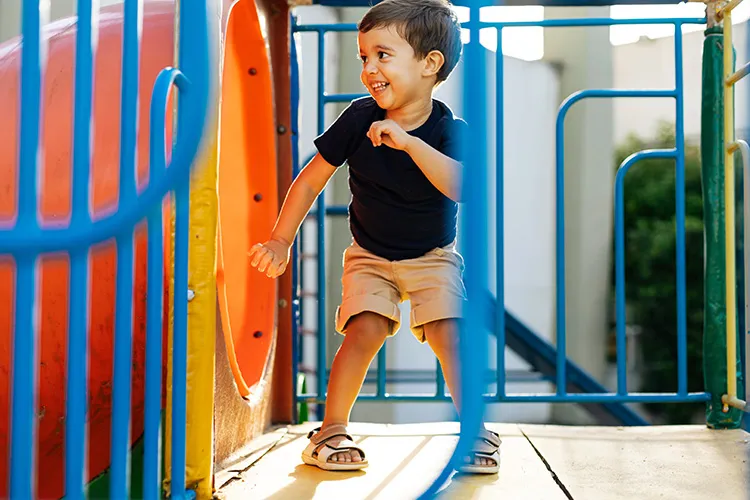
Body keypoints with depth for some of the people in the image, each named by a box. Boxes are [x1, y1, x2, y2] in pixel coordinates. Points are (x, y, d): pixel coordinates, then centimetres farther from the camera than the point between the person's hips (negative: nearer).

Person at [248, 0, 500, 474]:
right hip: (370, 256, 1)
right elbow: (311, 180, -5)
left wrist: (409, 141, -47)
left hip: (433, 258, -1)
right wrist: (281, 241, -9)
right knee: (364, 329, -18)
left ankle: (476, 430, 2)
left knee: (448, 334, -16)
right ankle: (332, 430, -3)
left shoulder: (450, 130, -19)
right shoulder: (359, 118, -14)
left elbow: (463, 189, -40)